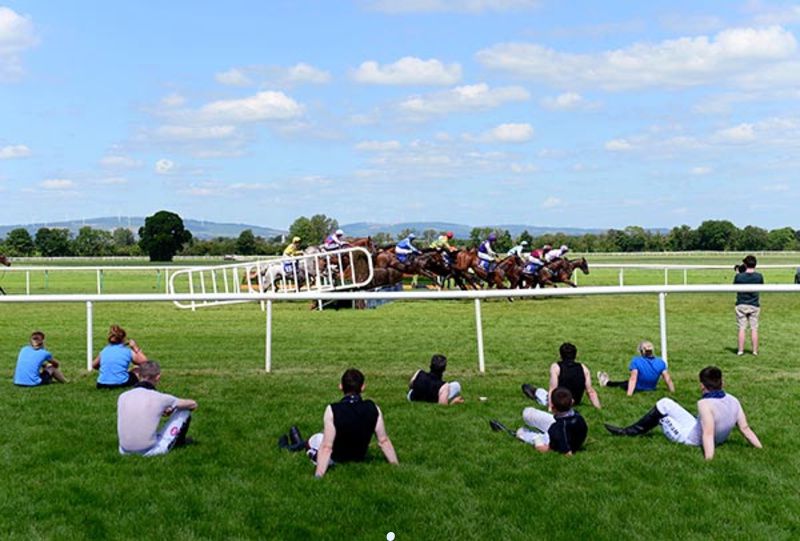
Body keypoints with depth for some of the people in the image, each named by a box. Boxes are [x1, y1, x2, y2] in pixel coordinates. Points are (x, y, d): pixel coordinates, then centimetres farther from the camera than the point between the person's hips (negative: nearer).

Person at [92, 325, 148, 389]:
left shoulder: (104, 351, 8)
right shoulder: (128, 351, -2)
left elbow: (94, 365, 21)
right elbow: (144, 361, 5)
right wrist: (136, 347, 13)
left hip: (102, 385, 4)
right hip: (121, 384, -4)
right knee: (137, 367, 20)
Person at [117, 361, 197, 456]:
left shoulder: (122, 396, 0)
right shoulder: (161, 398, -9)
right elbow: (193, 405, 7)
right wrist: (171, 409, 27)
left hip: (124, 451, 4)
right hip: (150, 451, -4)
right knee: (184, 410, 9)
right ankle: (179, 441, 35)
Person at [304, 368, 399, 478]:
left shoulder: (332, 410, -30)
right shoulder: (373, 408, -21)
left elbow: (326, 447, -31)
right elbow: (384, 441, -15)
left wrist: (318, 476, -27)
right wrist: (396, 465, -4)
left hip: (336, 458, -2)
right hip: (359, 457, 3)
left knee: (311, 441, 23)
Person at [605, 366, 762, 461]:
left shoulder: (705, 404, -32)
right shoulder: (733, 401, -11)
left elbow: (708, 434, -40)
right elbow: (745, 428, -9)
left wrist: (708, 458, -46)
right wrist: (760, 448, -2)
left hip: (691, 438, -8)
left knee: (664, 404, -2)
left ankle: (629, 432, 10)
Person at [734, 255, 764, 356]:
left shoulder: (739, 276, -10)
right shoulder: (759, 276, -6)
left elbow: (734, 287, 5)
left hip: (741, 305, -1)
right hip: (754, 306, 1)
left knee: (742, 328, 4)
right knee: (754, 329, 7)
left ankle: (740, 350, 5)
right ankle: (755, 350, 10)